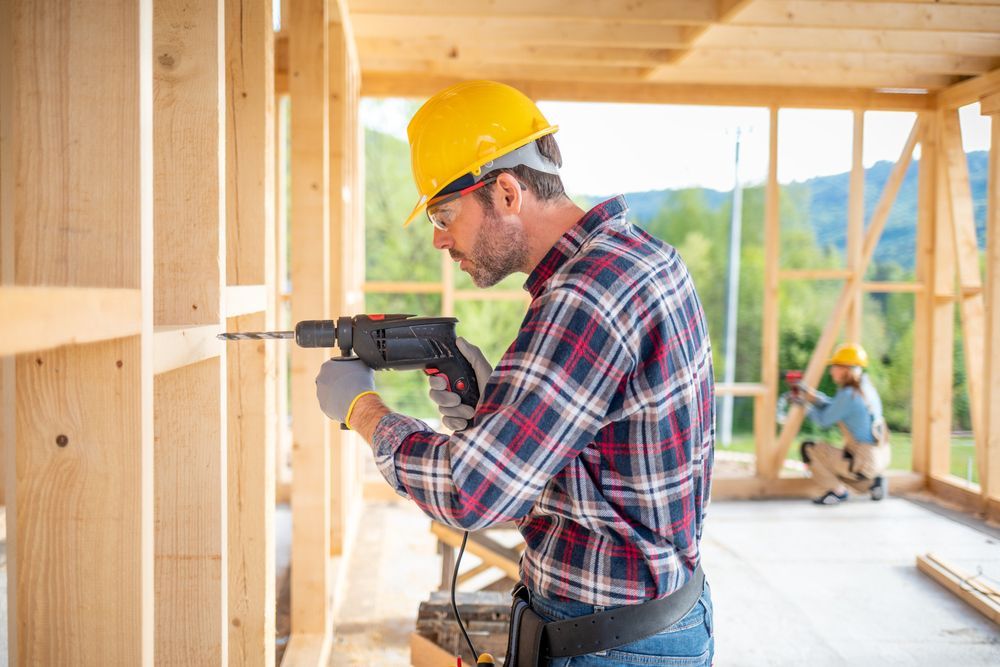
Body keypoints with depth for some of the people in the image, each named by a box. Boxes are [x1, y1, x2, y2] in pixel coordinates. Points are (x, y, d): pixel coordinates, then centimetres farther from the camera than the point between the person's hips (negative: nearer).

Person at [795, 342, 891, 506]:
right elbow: (836, 407, 15)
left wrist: (808, 404, 8)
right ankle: (872, 483, 16)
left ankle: (836, 491, -3)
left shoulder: (848, 395, -20)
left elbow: (823, 420, -8)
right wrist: (813, 396, 3)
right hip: (881, 458, 9)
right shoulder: (865, 387, 7)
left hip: (863, 462, -9)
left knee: (808, 449, -4)